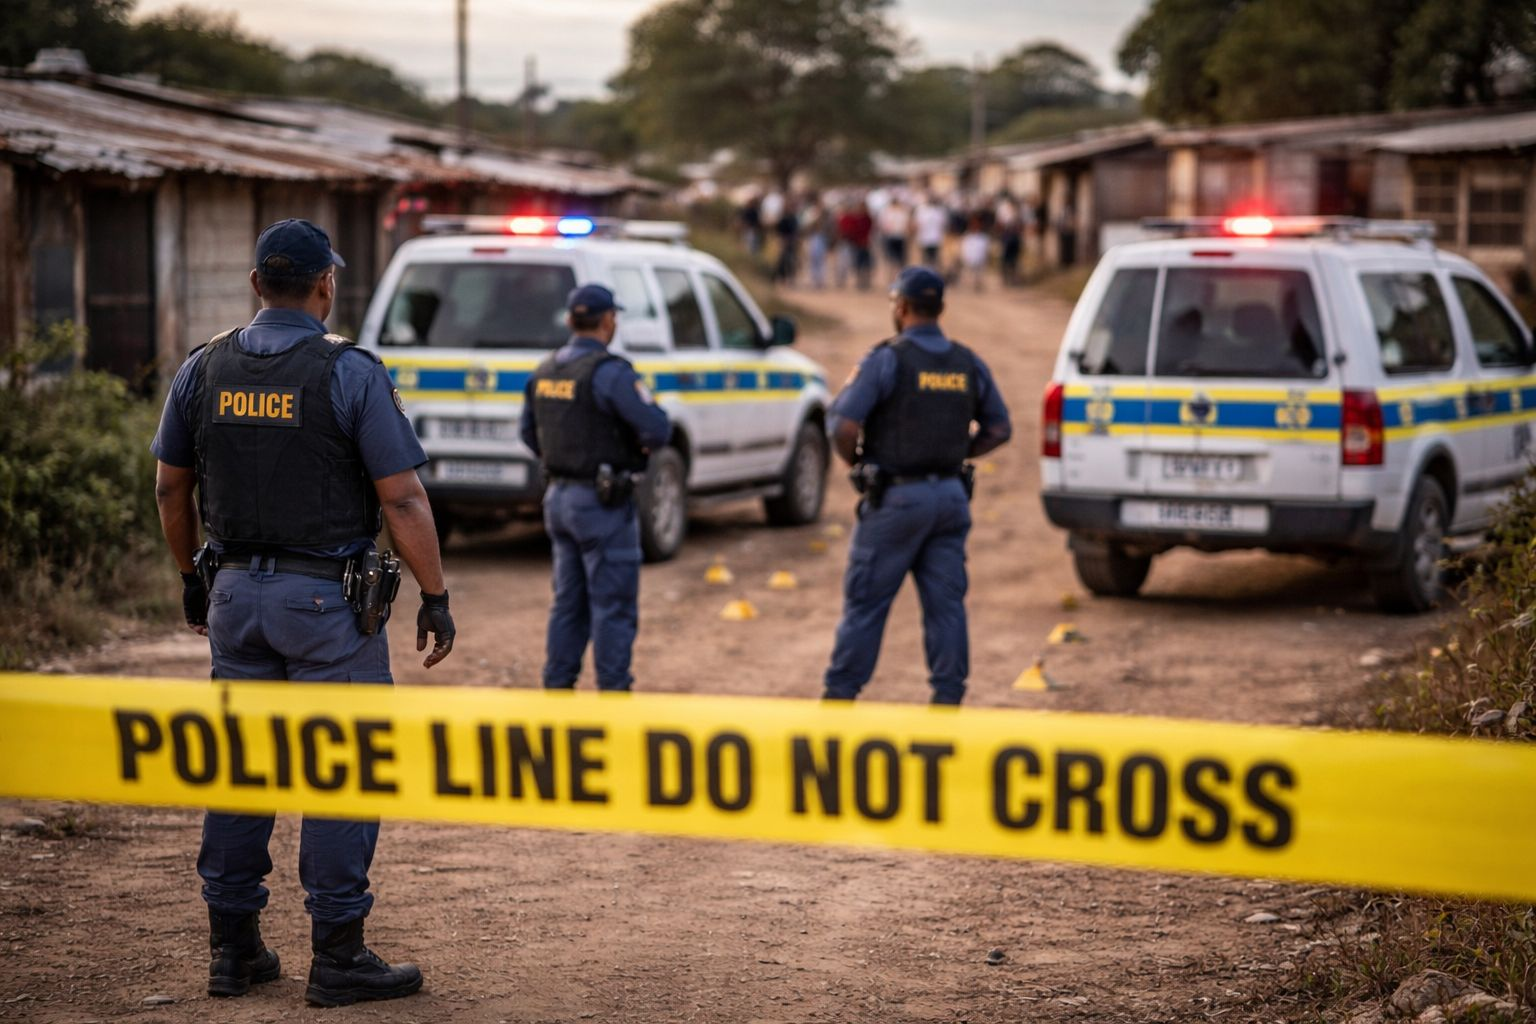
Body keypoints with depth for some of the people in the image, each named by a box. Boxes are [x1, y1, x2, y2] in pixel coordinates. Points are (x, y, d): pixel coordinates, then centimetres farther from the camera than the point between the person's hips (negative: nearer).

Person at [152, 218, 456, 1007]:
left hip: (235, 590, 5)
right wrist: (435, 598, -6)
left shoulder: (203, 371, 3)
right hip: (328, 599, -5)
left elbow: (171, 487, 11)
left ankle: (233, 949, 17)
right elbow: (403, 498, -13)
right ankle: (337, 956, 3)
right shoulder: (349, 373, -12)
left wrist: (192, 579, 23)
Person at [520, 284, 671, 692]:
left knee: (568, 603, 16)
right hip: (603, 504, -8)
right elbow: (657, 428, -23)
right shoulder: (609, 372, -18)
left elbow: (529, 433, 18)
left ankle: (556, 689, 19)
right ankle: (613, 691, 2)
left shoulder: (545, 371, 8)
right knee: (614, 607, -1)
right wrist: (642, 442, -2)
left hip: (559, 498, 8)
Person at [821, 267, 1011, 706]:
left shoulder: (887, 360, -11)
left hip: (897, 498, -5)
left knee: (866, 600, 2)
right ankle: (948, 697, 7)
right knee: (946, 602, 7)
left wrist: (856, 463, 0)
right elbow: (998, 428, 12)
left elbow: (845, 426, -18)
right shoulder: (968, 364, 7)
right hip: (951, 495, 5)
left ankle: (840, 694, 5)